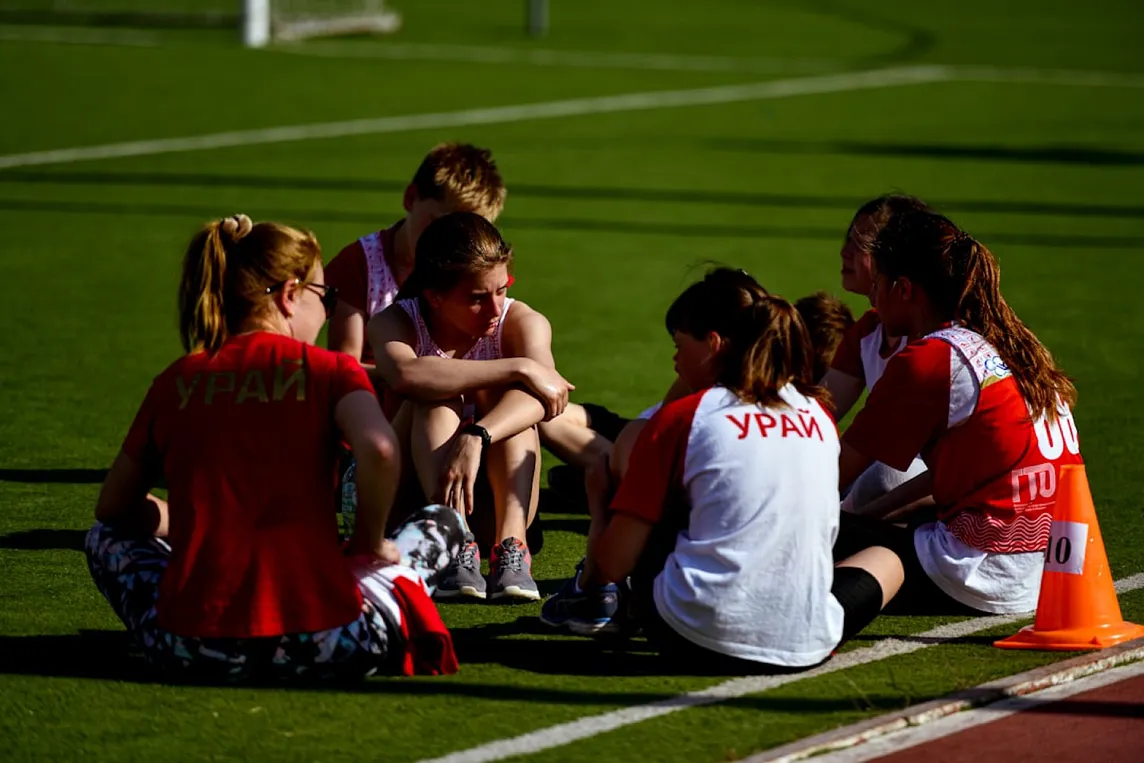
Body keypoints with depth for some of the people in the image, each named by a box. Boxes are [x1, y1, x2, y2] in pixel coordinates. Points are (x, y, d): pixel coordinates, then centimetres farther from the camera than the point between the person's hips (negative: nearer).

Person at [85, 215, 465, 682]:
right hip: (318, 648, -2)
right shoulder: (330, 371, 3)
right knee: (443, 523, 23)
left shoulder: (174, 382, 11)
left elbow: (113, 506, 20)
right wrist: (367, 545, 0)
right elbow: (379, 450, -17)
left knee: (110, 537, 34)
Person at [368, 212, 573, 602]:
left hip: (496, 504, 1)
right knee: (437, 398, -26)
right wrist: (520, 368, -37)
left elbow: (537, 394, -31)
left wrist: (475, 438, -50)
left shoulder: (521, 321, -8)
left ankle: (511, 544, -40)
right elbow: (406, 376, -38)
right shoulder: (395, 323, -12)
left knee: (503, 393, -23)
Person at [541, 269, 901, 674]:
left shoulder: (681, 418, -2)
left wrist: (598, 496, 21)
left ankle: (589, 595, 34)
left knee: (628, 439, 17)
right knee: (886, 560, 37)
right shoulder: (819, 416, 11)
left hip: (697, 640, -3)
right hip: (806, 647, 3)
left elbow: (613, 562, 0)